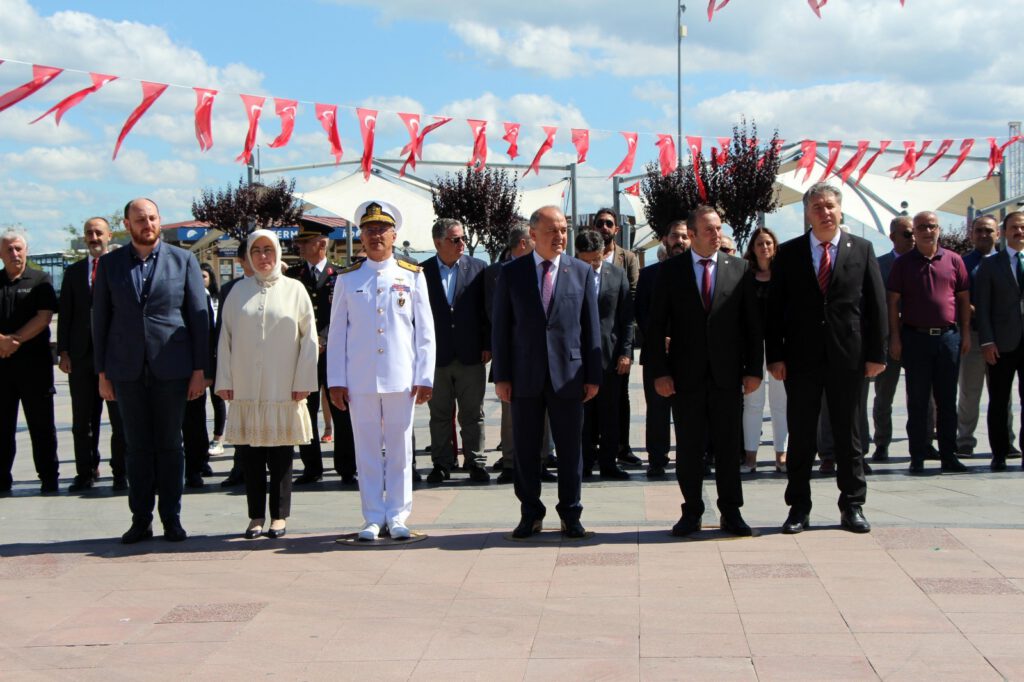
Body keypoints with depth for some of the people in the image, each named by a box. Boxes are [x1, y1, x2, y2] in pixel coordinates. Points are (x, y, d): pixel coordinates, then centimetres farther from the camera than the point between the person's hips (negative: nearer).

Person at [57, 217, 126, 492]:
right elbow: (65, 314, 9)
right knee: (83, 419, 8)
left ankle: (121, 472, 12)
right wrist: (63, 351, 1)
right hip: (82, 354, 3)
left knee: (120, 418, 4)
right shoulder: (73, 272, 11)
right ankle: (86, 472, 17)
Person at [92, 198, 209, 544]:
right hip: (127, 369, 1)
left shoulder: (183, 260, 3)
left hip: (171, 368, -1)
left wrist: (200, 368, -3)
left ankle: (171, 518, 12)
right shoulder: (110, 264, 7)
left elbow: (199, 316, 2)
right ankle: (140, 519, 12)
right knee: (137, 446, 6)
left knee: (169, 445, 5)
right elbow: (100, 319, 8)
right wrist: (102, 372, 3)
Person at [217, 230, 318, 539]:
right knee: (251, 454, 3)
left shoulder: (294, 290, 4)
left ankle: (279, 516, 11)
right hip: (245, 389, 2)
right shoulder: (238, 291, 8)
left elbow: (309, 338, 2)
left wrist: (303, 382, -3)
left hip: (284, 389, -1)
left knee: (281, 454, 2)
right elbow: (225, 338, 8)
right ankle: (256, 516, 12)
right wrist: (225, 381, 2)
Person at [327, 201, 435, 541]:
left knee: (400, 449, 4)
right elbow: (337, 333, 8)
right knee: (367, 450, 4)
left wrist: (424, 377, -2)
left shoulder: (412, 276, 6)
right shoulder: (347, 279, 8)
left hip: (401, 378, 0)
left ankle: (397, 516, 14)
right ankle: (373, 518, 12)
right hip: (359, 380, 1)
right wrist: (336, 381, 2)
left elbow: (425, 331, 5)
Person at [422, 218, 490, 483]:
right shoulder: (422, 272, 1)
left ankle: (476, 463, 12)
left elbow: (488, 309, 4)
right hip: (436, 356, 0)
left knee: (472, 414, 5)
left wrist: (487, 345, -1)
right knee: (440, 414, 8)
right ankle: (442, 464, 16)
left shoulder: (478, 268, 3)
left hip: (471, 354, 0)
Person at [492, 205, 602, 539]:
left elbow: (592, 327, 5)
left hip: (568, 374, 0)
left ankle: (570, 514, 17)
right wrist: (501, 375, -2)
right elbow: (500, 327, 3)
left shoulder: (582, 271, 5)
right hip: (525, 375, 0)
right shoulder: (511, 273, 4)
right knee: (526, 449, 7)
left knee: (570, 448, 5)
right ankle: (530, 514, 19)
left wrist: (593, 375, 0)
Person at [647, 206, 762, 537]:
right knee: (688, 447, 5)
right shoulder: (670, 271, 3)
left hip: (727, 373, 1)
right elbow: (656, 326, 2)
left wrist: (754, 368, 0)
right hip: (686, 374, -1)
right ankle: (692, 511, 15)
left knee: (729, 446, 6)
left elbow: (752, 323, 6)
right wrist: (659, 371, -6)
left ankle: (731, 512, 15)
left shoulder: (739, 269, 6)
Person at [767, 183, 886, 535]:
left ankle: (852, 506, 17)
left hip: (848, 358, 0)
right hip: (801, 357, 0)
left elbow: (876, 304, 4)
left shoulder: (862, 250, 5)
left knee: (848, 434, 8)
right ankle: (798, 507, 13)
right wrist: (775, 355, -4)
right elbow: (775, 307, 3)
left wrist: (876, 353, -2)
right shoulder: (788, 254, 4)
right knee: (801, 436, 5)